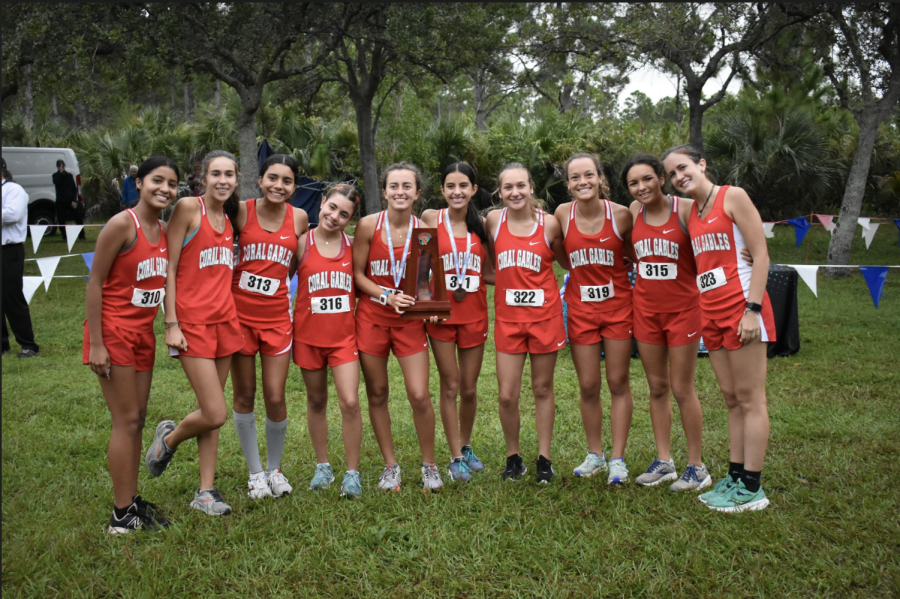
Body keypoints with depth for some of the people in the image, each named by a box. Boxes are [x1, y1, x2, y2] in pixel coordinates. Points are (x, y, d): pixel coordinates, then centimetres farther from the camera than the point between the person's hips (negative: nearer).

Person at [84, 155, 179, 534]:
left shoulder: (165, 231, 6)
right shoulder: (122, 225, -15)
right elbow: (94, 283, -15)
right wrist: (95, 344, -17)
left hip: (143, 333, 7)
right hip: (113, 332, -7)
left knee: (137, 420, 11)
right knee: (126, 421, -4)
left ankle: (133, 502, 22)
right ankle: (122, 516, 5)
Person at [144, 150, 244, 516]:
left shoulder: (230, 217, 12)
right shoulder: (188, 208, -8)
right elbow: (169, 269, -9)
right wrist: (171, 324, -13)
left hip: (225, 318, 6)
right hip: (193, 321, -6)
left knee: (211, 412, 10)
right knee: (216, 414, -8)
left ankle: (206, 491, 19)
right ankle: (169, 438, 22)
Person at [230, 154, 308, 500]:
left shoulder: (299, 218, 3)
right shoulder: (242, 211, -5)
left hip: (277, 317, 1)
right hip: (240, 313, -1)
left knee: (275, 398, 0)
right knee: (244, 396, 6)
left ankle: (275, 468, 23)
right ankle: (255, 472, 23)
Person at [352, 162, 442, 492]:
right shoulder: (368, 225, -6)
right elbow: (356, 273, -2)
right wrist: (386, 296, -15)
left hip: (409, 319, 0)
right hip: (372, 317, 0)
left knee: (420, 395, -6)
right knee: (377, 394, 8)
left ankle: (429, 465, 15)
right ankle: (390, 465, 24)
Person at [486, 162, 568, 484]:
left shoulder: (549, 223, -4)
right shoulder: (494, 220, -1)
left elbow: (567, 260, 9)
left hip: (544, 315, -1)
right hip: (507, 316, 1)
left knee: (543, 389, 10)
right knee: (506, 395, 0)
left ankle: (544, 458, 23)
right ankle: (513, 457, 21)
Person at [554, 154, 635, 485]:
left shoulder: (621, 215, -10)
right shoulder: (563, 214, -4)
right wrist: (579, 272, 5)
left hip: (617, 305, -2)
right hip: (581, 308, 2)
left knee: (618, 383, 4)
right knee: (588, 386, 8)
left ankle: (618, 459, 15)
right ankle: (594, 455, 25)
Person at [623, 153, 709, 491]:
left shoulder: (686, 209, -11)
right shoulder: (634, 211, 4)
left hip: (682, 308, -5)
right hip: (646, 309, 5)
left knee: (682, 389, 1)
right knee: (656, 388, 11)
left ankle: (696, 467, 14)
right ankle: (663, 462, 23)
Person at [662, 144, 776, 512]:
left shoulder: (732, 197, -5)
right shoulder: (690, 212, 15)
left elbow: (760, 255, -10)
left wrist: (752, 310, -17)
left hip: (741, 305, -7)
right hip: (710, 311, 7)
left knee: (749, 398, -3)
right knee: (731, 398, 11)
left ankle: (751, 488, 0)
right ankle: (735, 476, 17)